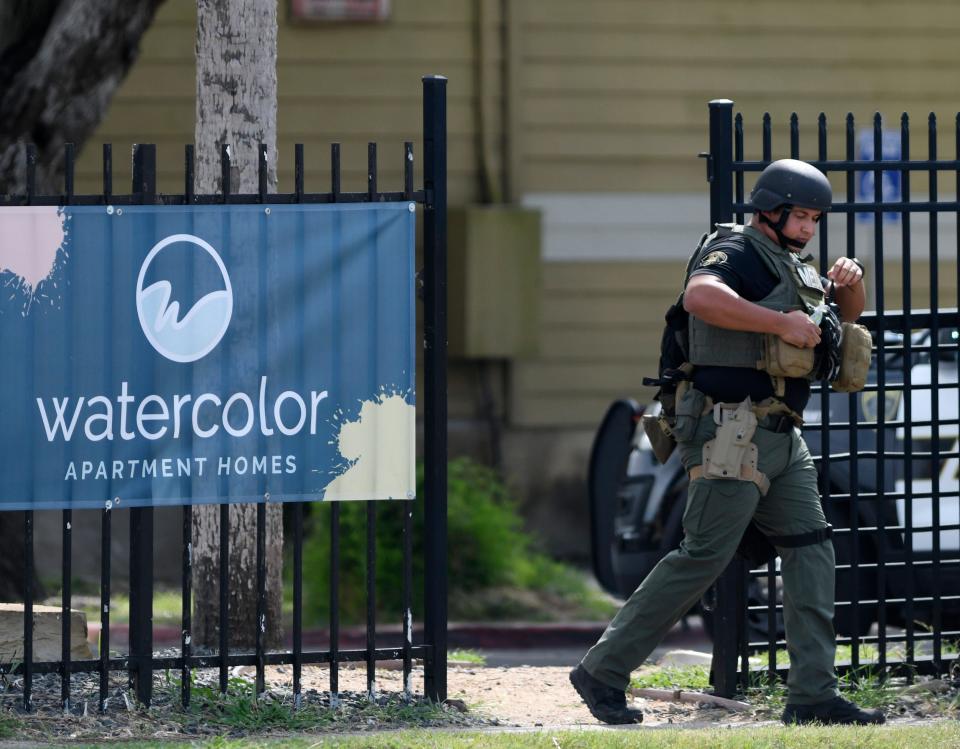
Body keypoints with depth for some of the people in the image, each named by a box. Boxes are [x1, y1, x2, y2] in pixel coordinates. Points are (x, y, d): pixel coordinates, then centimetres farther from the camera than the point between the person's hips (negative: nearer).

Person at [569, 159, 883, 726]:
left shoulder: (792, 266, 19)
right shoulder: (736, 252, -11)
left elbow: (848, 313, 31)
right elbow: (700, 296, -33)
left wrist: (850, 282, 7)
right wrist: (782, 322, -29)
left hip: (781, 439, 10)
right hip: (734, 435, -10)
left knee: (810, 548, 2)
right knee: (704, 556, -10)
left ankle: (814, 694, 0)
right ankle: (603, 672, -3)